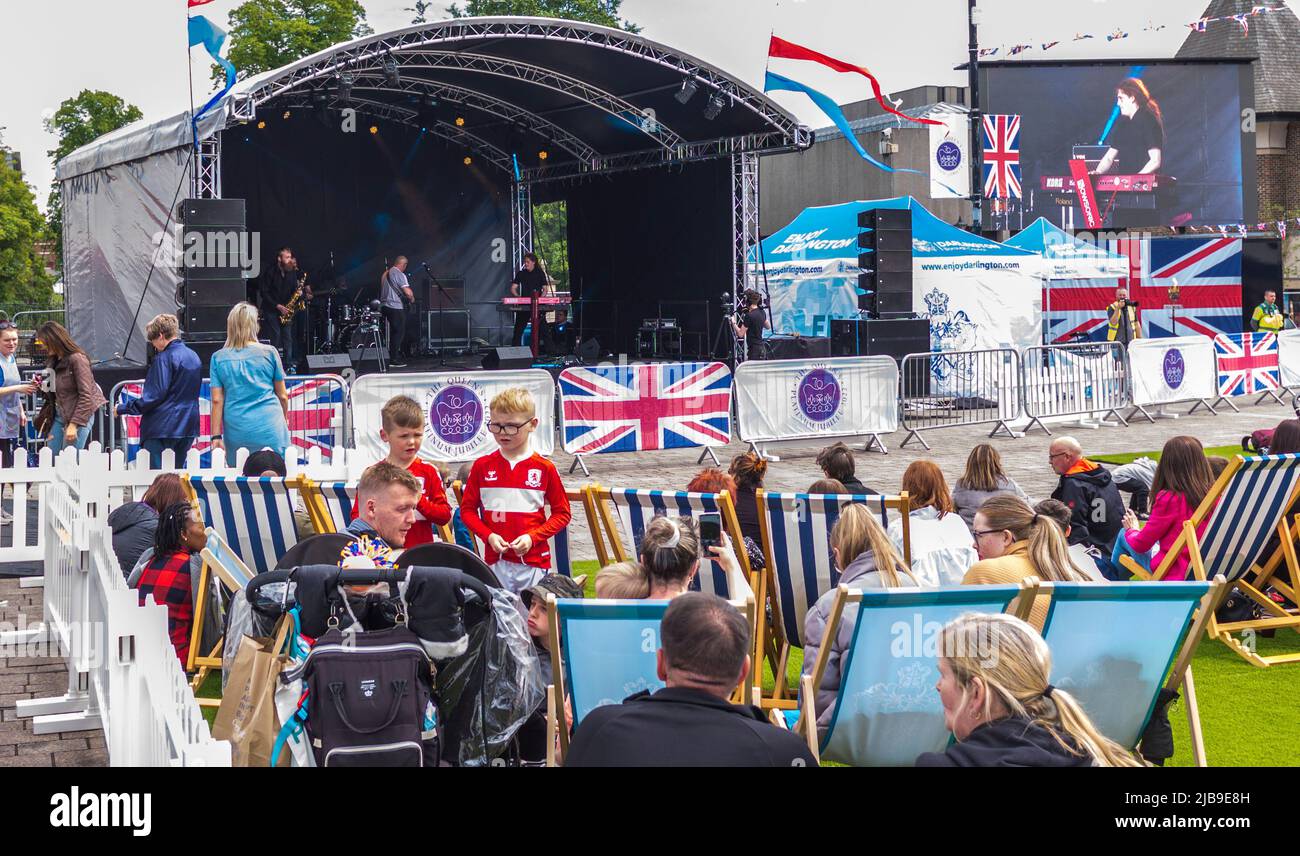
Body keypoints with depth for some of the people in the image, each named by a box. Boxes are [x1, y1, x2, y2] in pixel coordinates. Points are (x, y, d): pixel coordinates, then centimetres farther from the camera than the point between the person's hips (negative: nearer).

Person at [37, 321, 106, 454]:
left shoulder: (77, 359, -15)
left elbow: (86, 396, -18)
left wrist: (74, 425, -20)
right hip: (59, 416, 8)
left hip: (79, 417, -8)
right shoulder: (55, 361, 10)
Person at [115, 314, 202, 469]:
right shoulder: (194, 357, 11)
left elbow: (154, 397, -17)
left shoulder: (164, 358, -14)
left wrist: (123, 409, -7)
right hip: (187, 427, 8)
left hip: (163, 427, -8)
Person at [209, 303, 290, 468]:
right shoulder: (269, 353, 0)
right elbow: (282, 395, 8)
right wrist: (284, 419, 26)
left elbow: (217, 400, 0)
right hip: (270, 429, -1)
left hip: (237, 433, 1)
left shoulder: (219, 358, 2)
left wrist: (216, 436, 4)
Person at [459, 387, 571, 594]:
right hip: (495, 560, 1)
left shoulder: (544, 468, 0)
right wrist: (488, 536, -8)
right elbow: (467, 509, 9)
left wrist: (532, 537, -10)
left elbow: (562, 513, 4)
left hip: (534, 561, -1)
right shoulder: (482, 466, 5)